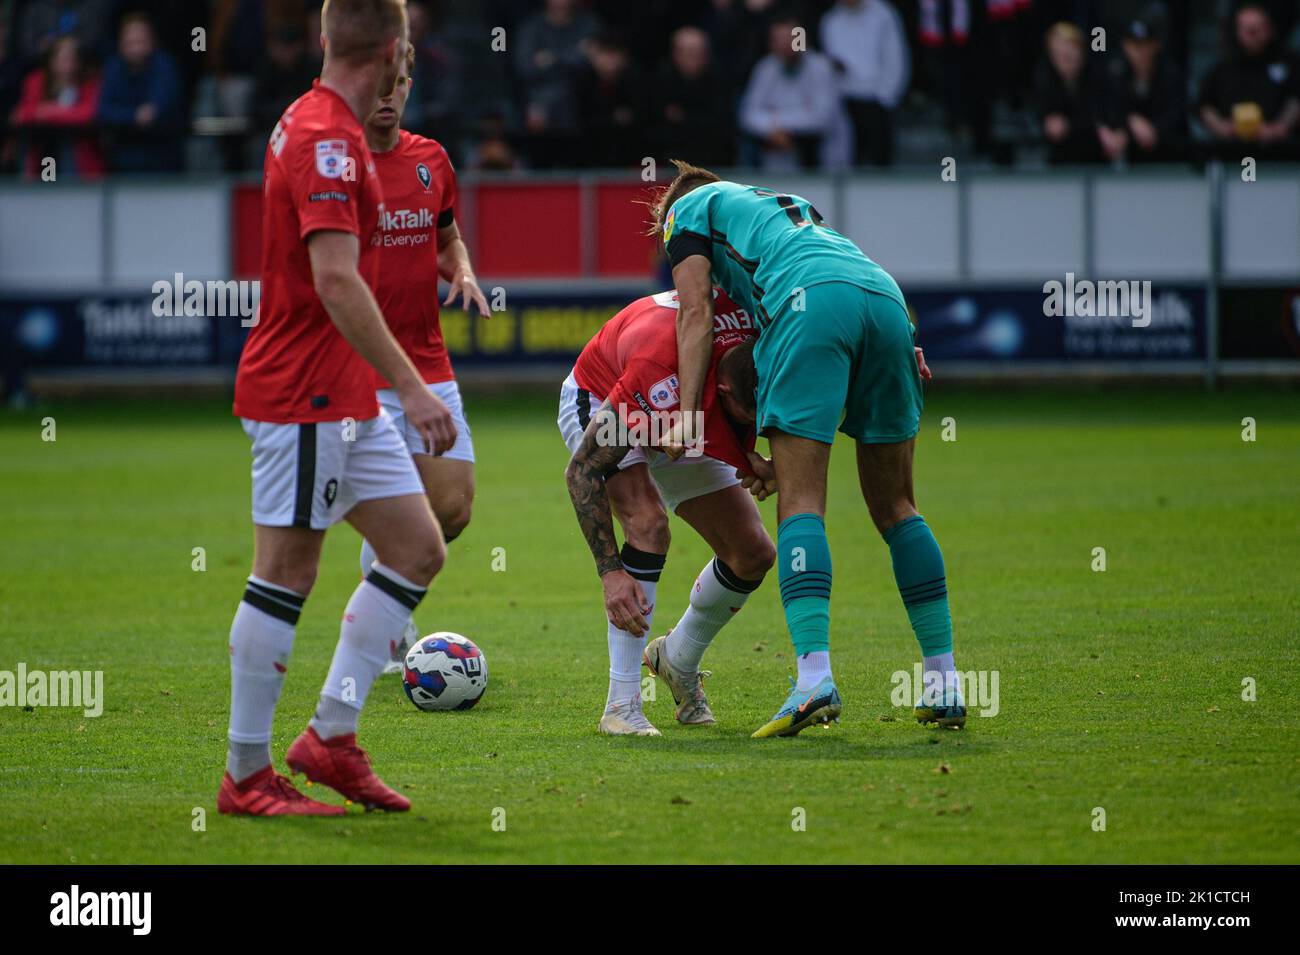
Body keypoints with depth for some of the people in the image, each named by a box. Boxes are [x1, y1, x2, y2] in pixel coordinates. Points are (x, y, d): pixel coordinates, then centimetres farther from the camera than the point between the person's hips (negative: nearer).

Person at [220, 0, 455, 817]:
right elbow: (337, 281, -27)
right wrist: (412, 388, -28)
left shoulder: (322, 128, 14)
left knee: (419, 549, 9)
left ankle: (332, 736, 13)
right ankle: (247, 775, 3)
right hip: (301, 397, -10)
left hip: (348, 398, 10)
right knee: (286, 576, -4)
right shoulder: (325, 139, -18)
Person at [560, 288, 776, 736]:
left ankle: (679, 662, 24)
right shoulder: (662, 379, -44)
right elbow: (582, 470, -32)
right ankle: (622, 705, -24)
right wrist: (611, 571, -34)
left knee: (754, 552, -3)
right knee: (648, 522, -30)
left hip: (682, 427, 5)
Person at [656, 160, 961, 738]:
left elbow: (697, 311, 9)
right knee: (895, 507, 12)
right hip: (886, 298, 6)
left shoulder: (686, 210, 25)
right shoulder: (783, 204, 42)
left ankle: (815, 677, -25)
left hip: (812, 301, -6)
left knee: (801, 505, -9)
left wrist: (686, 413, 3)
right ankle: (945, 684, 9)